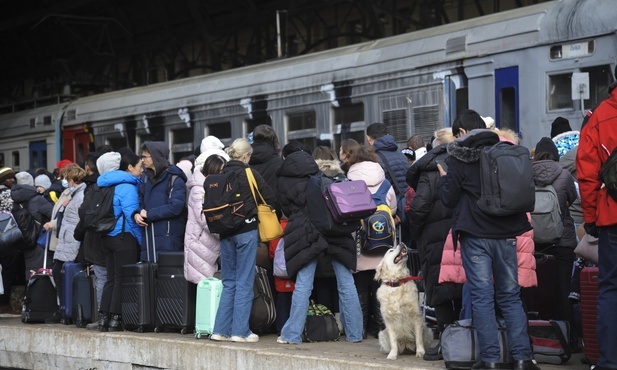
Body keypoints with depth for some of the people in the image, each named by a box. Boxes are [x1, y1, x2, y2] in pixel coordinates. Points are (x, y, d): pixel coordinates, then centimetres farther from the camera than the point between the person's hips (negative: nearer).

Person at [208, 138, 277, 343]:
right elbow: (271, 200, -4)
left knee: (228, 282, 13)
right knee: (244, 282, 1)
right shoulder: (250, 175, -8)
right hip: (247, 231, -4)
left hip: (225, 232, 4)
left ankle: (221, 329, 10)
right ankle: (240, 331, 0)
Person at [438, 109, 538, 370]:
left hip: (475, 235, -3)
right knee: (510, 296, 8)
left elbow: (449, 199, -1)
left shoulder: (459, 157, -4)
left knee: (482, 297, -1)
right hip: (506, 233, 3)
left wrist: (444, 178, 17)